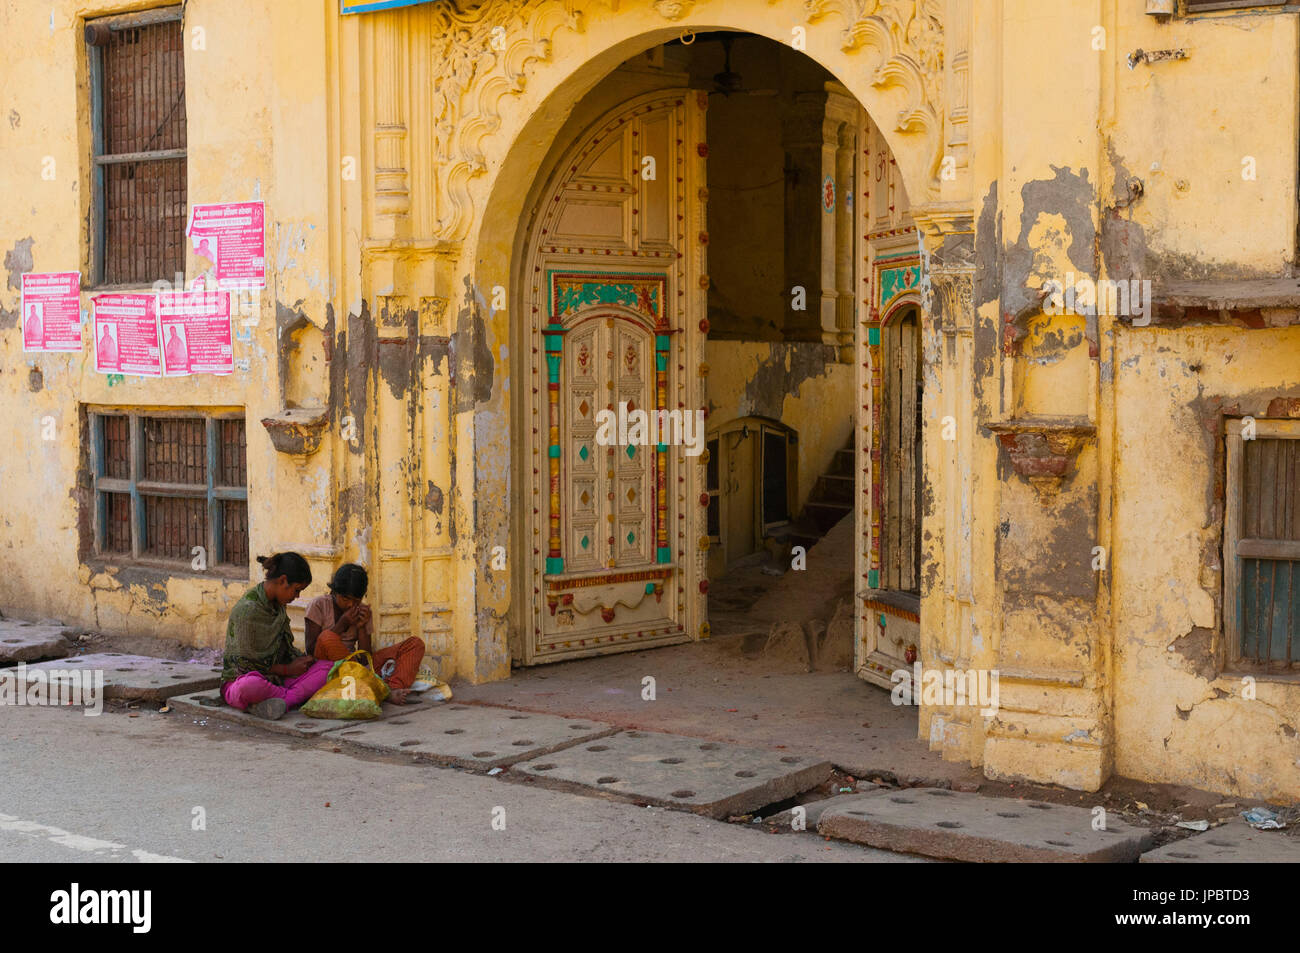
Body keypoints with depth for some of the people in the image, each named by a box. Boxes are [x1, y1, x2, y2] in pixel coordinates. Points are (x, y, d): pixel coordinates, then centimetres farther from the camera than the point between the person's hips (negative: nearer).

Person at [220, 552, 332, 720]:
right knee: (252, 684, -45)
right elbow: (247, 662, -17)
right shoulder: (247, 609, -18)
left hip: (275, 679, 8)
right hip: (240, 679, -8)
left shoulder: (278, 605, 9)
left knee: (326, 667, -14)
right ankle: (295, 697, -23)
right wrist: (287, 669, -8)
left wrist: (301, 658, 2)